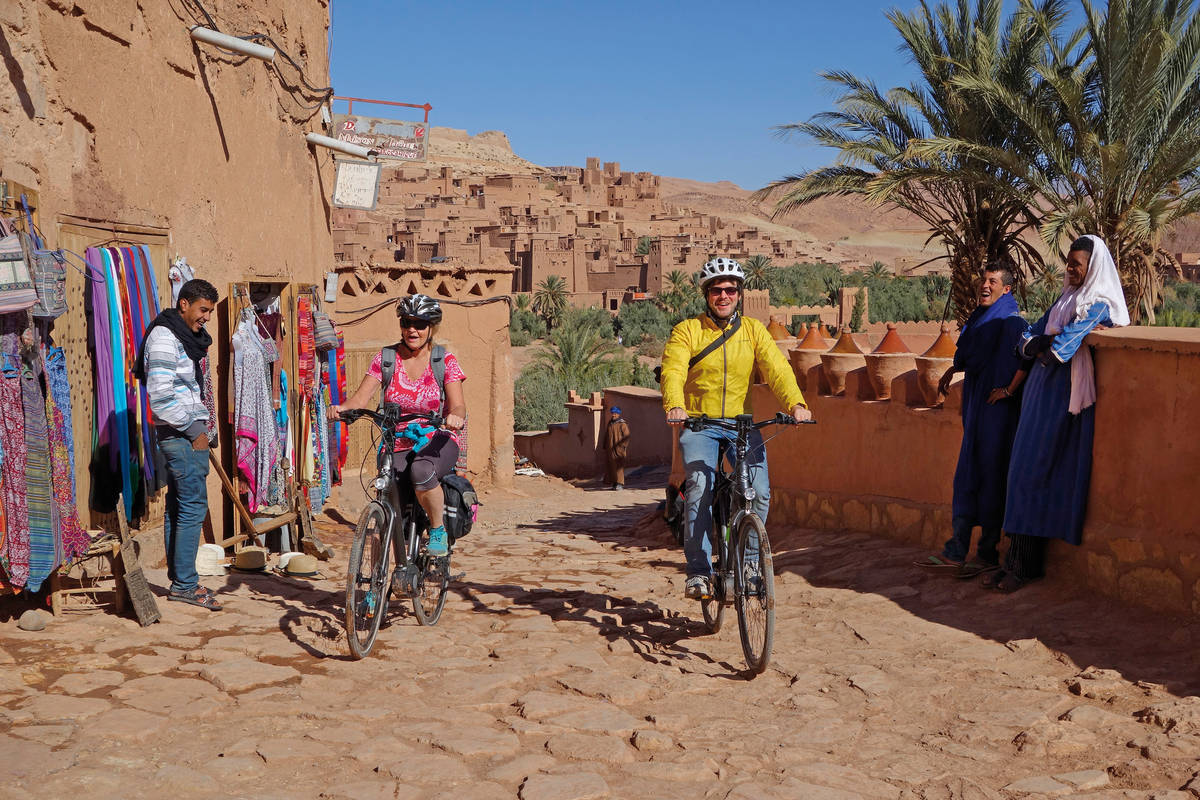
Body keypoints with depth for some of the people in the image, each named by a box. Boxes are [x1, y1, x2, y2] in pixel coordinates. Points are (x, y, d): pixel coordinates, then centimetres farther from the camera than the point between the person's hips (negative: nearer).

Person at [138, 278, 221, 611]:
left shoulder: (189, 337, 17)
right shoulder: (164, 337, -13)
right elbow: (160, 396, -21)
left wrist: (208, 429, 15)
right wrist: (193, 429, -16)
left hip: (191, 433, 10)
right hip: (180, 434, -10)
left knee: (178, 508, 12)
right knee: (194, 507, -9)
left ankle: (178, 580, 18)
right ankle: (185, 584, -3)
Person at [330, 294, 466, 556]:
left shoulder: (445, 361, -3)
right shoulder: (386, 358, 2)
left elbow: (457, 404, -14)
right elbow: (362, 397, -8)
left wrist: (455, 416, -40)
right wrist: (342, 407, -32)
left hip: (437, 442, -2)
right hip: (398, 446, 2)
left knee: (421, 470, -37)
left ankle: (438, 530, -12)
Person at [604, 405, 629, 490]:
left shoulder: (623, 424, -5)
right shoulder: (610, 424, 15)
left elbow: (626, 436, -8)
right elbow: (606, 436, 21)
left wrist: (622, 446, -15)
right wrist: (605, 448, 17)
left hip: (619, 449, -6)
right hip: (610, 450, 6)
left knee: (619, 466, -9)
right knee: (612, 466, 7)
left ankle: (620, 483, -8)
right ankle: (614, 482, 14)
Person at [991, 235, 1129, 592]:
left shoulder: (1098, 305, -9)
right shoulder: (1065, 298, 17)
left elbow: (1061, 346, -20)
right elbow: (1028, 338, 12)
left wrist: (1044, 342, 0)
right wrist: (1042, 344, -8)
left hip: (1063, 395, -8)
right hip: (1043, 390, 8)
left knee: (1037, 472, -9)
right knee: (1025, 471, 4)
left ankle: (1027, 565, -3)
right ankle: (1017, 560, 7)